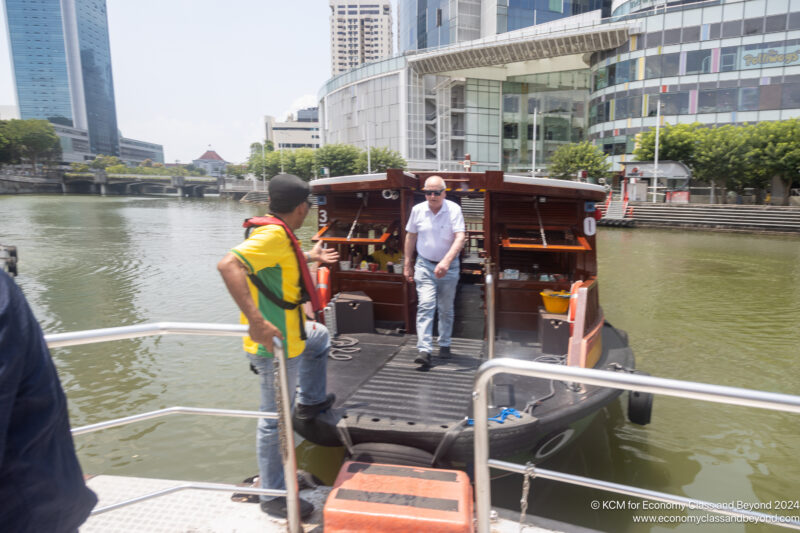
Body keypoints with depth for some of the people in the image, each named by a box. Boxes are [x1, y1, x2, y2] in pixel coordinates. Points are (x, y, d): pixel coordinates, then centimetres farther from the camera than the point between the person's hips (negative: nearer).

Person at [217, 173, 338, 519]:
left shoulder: (278, 234, 6)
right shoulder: (273, 235, -24)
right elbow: (228, 264, -38)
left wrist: (310, 257, 37)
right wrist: (256, 320, -43)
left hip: (290, 332, 10)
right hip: (276, 344, -10)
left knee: (320, 337, 36)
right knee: (276, 420, 3)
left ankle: (310, 401, 46)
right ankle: (274, 497, 20)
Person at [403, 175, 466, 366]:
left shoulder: (454, 209, -12)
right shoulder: (418, 210, -2)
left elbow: (460, 238, -22)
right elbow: (411, 237, 9)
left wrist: (446, 261, -35)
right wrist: (407, 264, 10)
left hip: (448, 267, -1)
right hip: (424, 265, 1)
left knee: (446, 309, 11)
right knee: (425, 306, -11)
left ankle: (444, 345, 29)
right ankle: (424, 350, -13)